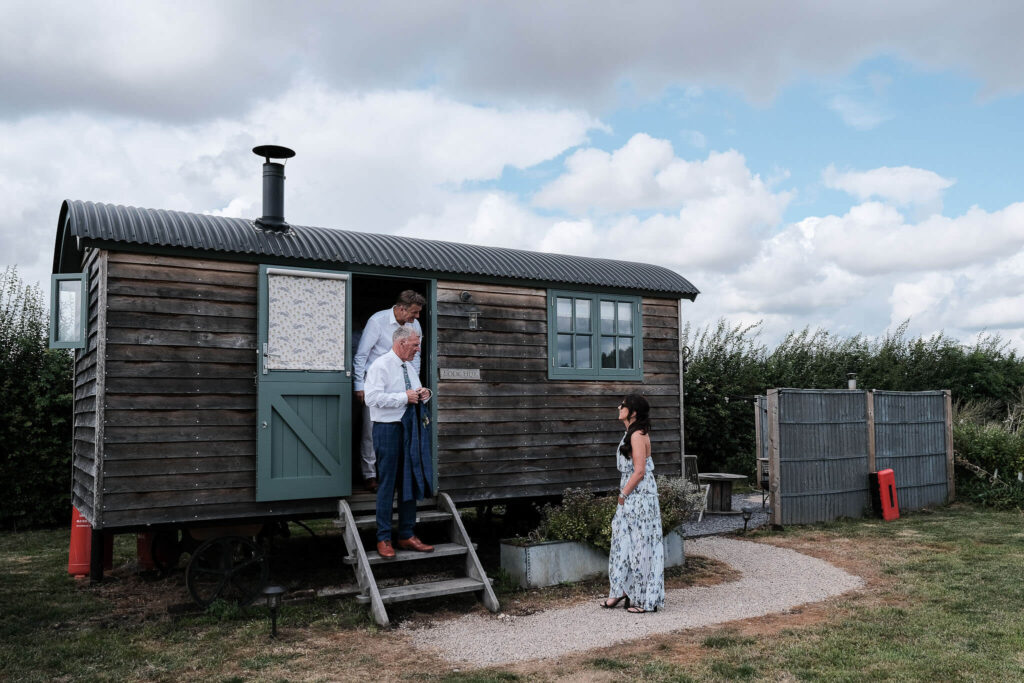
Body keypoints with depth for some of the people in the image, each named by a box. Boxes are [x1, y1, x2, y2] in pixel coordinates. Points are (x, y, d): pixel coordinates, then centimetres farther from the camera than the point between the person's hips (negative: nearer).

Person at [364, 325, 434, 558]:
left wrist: (423, 395, 4)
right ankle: (383, 539, 7)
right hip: (388, 429, -8)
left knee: (411, 482, 10)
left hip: (411, 429, 8)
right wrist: (405, 397, -20)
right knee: (387, 485, -2)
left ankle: (407, 536, 20)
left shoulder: (409, 368, 16)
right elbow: (372, 398, -20)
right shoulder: (380, 366, -8)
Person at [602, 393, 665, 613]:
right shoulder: (631, 434, 13)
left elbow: (639, 471, -21)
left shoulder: (638, 435, -17)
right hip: (630, 497, 10)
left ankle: (645, 599, 11)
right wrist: (623, 494, 16)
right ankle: (621, 591, 23)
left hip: (639, 496, -10)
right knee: (622, 541, 13)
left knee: (640, 544, 0)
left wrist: (623, 494, -13)